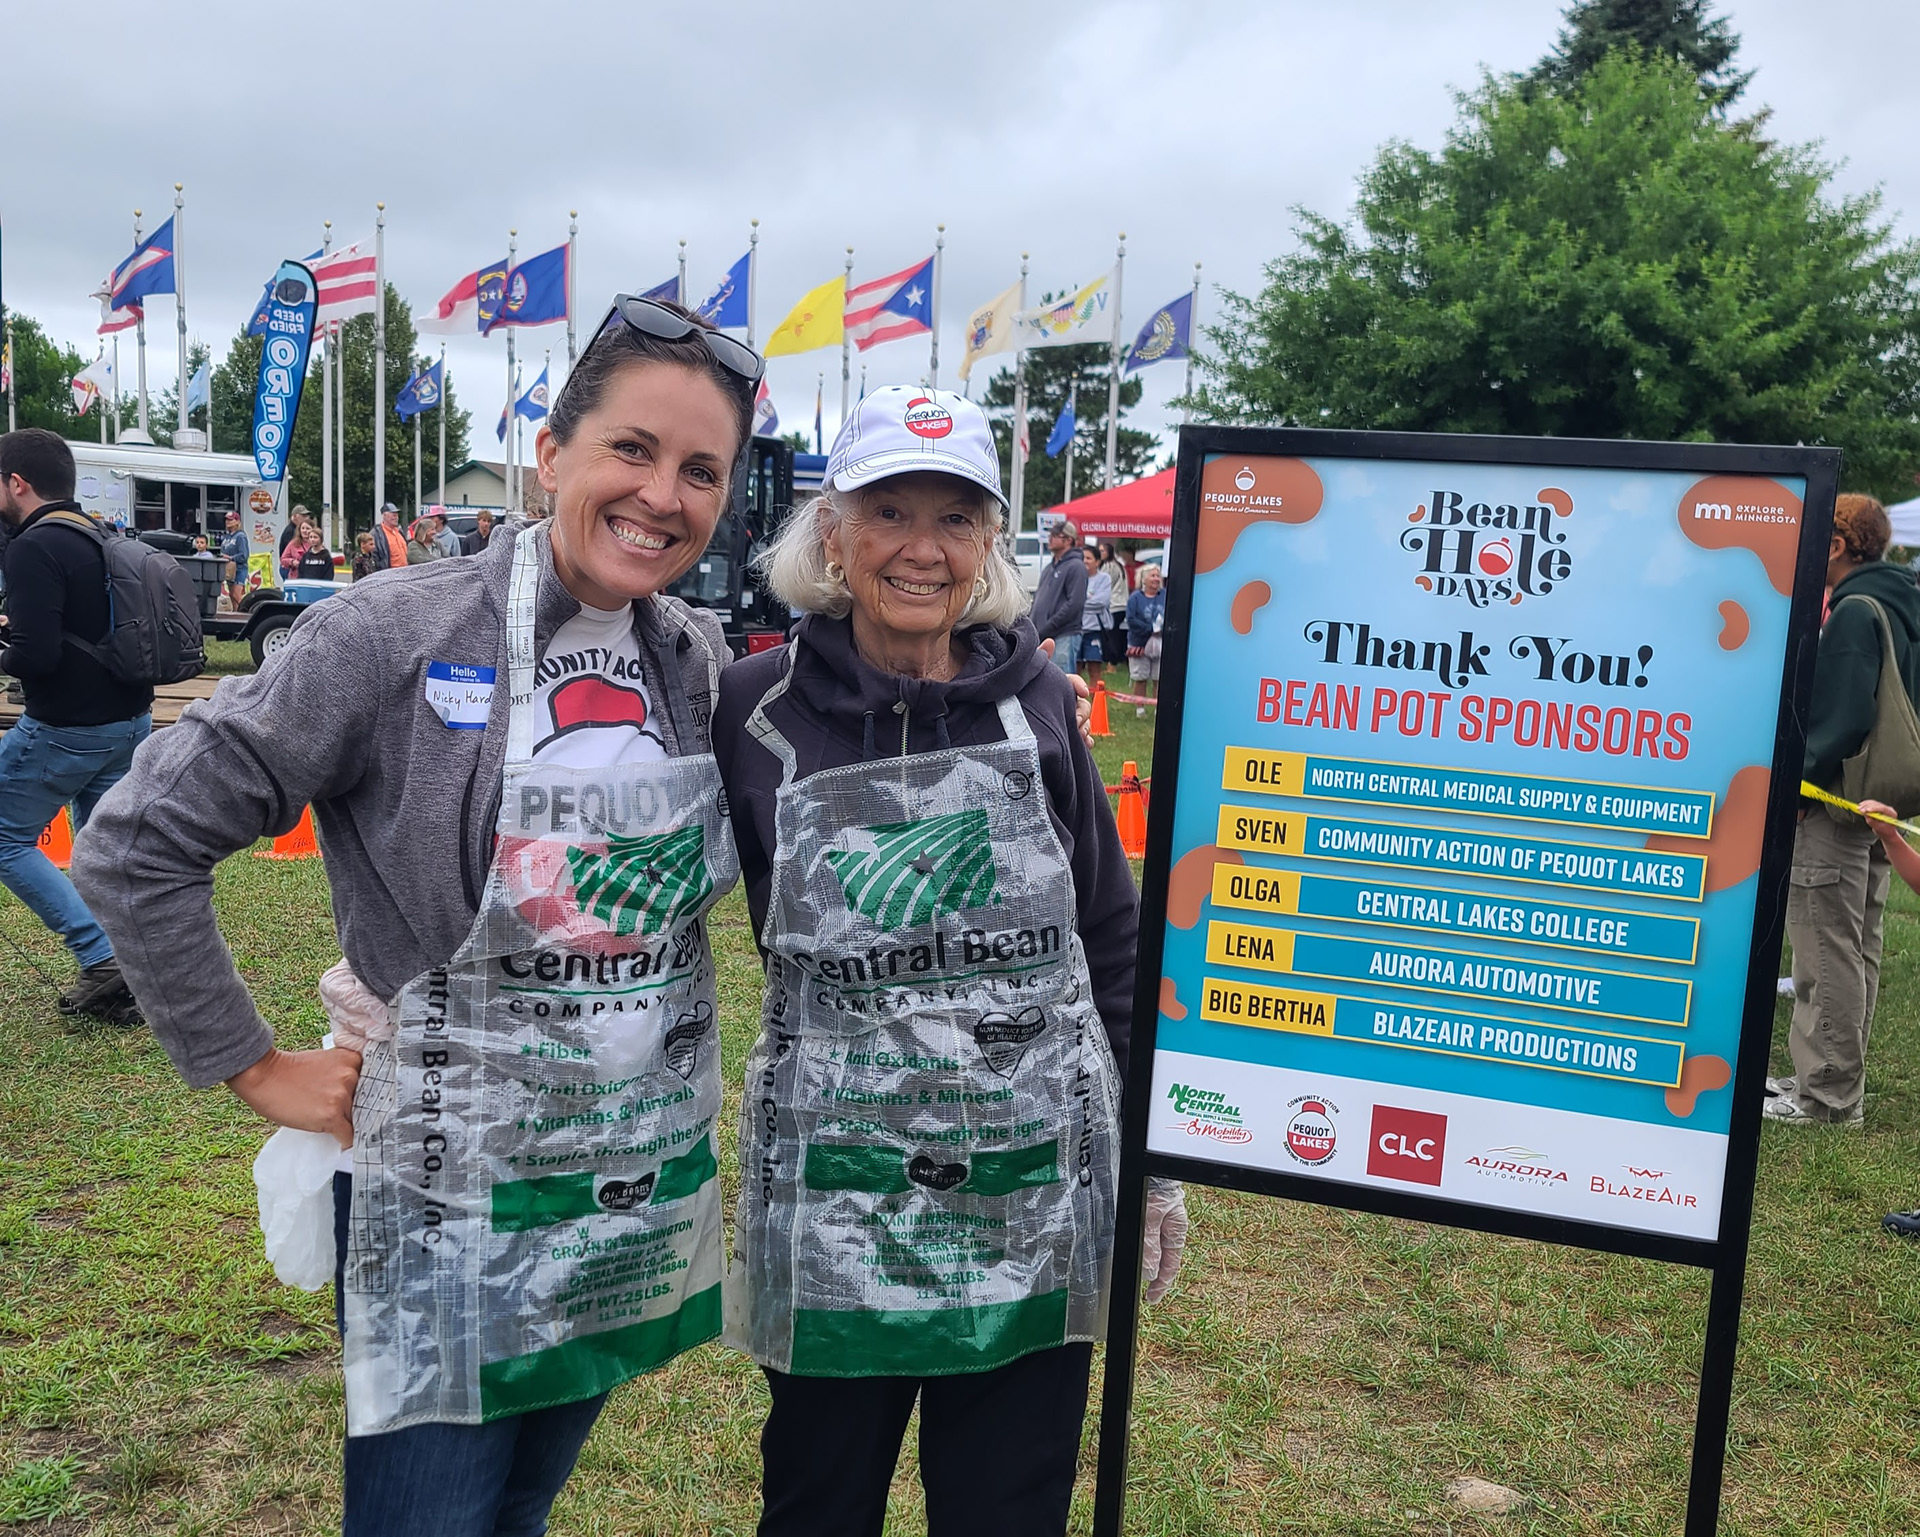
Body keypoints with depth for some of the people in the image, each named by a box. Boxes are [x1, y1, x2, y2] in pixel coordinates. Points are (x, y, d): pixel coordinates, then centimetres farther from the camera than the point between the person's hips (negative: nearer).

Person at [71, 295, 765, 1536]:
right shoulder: (400, 635, -17)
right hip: (450, 1193, -5)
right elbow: (138, 844, -12)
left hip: (644, 1187, 5)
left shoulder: (705, 660, -1)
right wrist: (254, 1068, -10)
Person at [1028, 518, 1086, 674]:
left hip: (1064, 637, -8)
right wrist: (1031, 624, 8)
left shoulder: (1076, 566, -6)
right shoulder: (1050, 567, 20)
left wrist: (1045, 629, -16)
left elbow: (1074, 604, -15)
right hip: (1041, 638, 8)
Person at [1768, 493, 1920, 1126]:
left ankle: (1828, 1096, 3)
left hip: (1834, 809, -10)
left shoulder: (1854, 612, -15)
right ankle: (1840, 1083, 26)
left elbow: (1844, 720, -24)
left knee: (1828, 956, -3)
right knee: (1858, 951, 16)